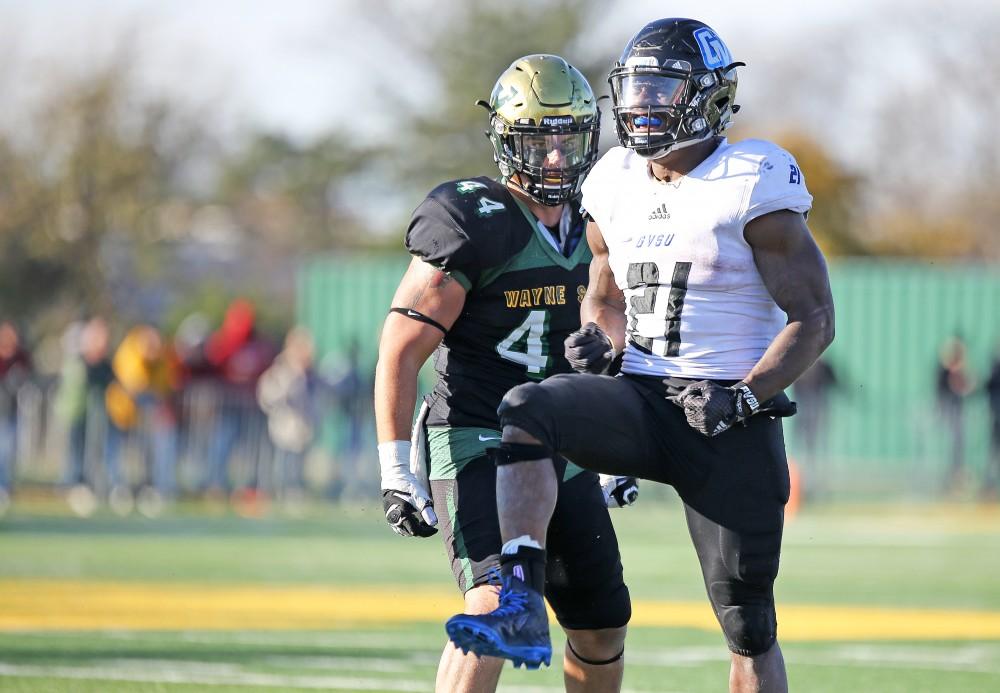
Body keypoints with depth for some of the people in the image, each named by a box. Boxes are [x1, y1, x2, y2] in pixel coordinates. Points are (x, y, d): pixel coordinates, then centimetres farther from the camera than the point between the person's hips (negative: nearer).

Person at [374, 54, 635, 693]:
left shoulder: (589, 227, 8)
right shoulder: (473, 225, -14)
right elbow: (401, 351, -13)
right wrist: (396, 472, -17)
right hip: (477, 444, -7)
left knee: (603, 629, 10)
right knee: (497, 604, -26)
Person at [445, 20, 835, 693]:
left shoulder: (752, 185, -8)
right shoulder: (617, 185, 10)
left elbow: (814, 319, -8)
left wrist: (744, 397, -20)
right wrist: (597, 339, 2)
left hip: (731, 425, -5)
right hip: (644, 403, 5)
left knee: (749, 623, -1)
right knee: (527, 410, -25)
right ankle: (523, 607, -34)